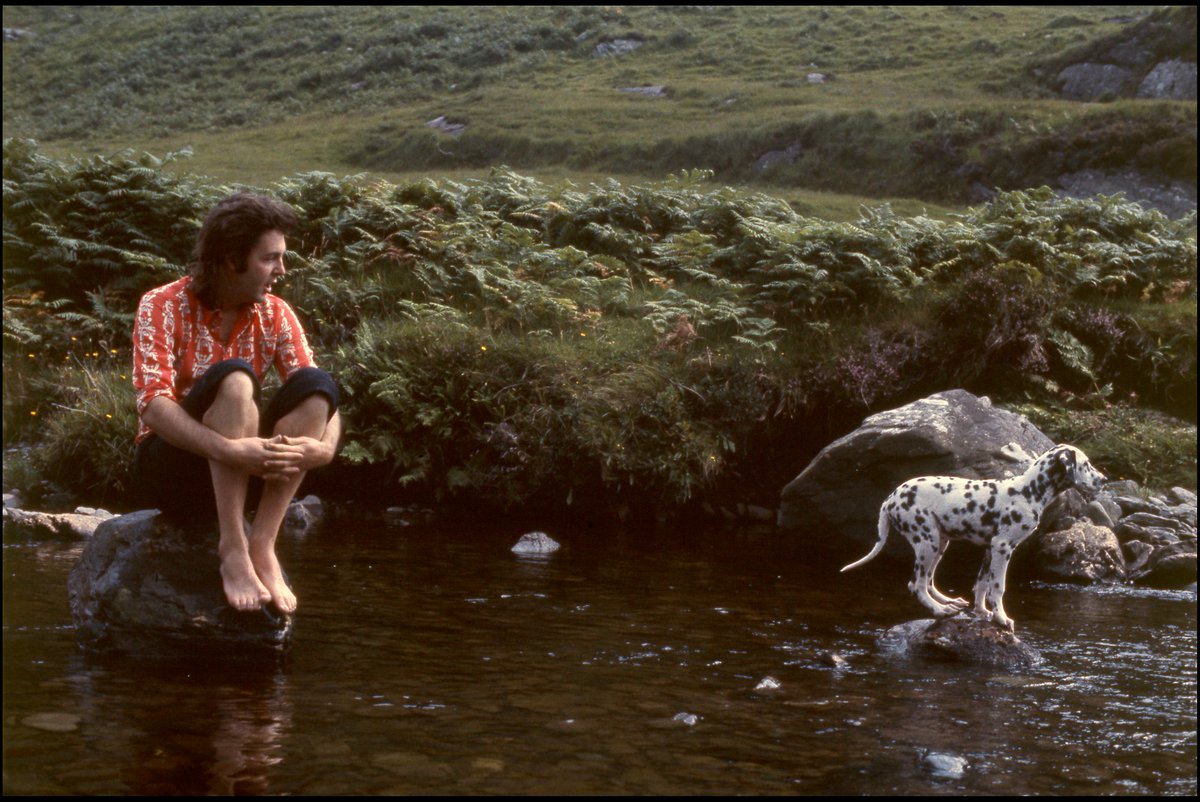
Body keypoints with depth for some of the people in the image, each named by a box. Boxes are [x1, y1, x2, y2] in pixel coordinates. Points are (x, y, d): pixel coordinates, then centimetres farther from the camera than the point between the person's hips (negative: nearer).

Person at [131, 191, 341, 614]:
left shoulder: (276, 314, 2)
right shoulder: (163, 306, -10)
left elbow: (321, 398, -5)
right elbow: (154, 404, -23)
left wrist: (324, 448, -29)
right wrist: (228, 449, -39)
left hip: (241, 477, 4)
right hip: (169, 466, -4)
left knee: (316, 384, -20)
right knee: (234, 377, -31)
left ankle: (262, 544, -27)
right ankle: (233, 549, -34)